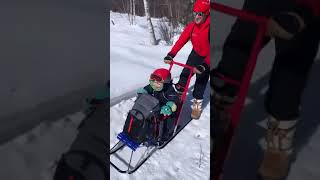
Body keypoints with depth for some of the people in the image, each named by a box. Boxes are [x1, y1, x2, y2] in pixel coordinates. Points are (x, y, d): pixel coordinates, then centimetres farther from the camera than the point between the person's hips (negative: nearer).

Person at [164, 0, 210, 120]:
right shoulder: (191, 26, -14)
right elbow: (181, 41, -17)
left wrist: (204, 65, -43)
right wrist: (171, 55, -27)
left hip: (207, 57, -4)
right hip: (196, 53, 4)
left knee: (201, 81, 1)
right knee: (185, 74, 4)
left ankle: (197, 104, 16)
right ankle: (178, 92, 23)